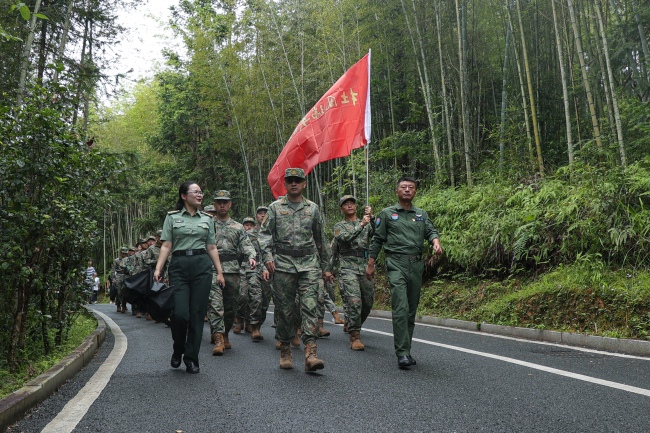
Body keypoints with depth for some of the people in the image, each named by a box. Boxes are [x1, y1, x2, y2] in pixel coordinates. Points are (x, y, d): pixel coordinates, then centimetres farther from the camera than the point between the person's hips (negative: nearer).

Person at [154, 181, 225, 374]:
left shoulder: (207, 219, 14)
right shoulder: (172, 217, 8)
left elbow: (212, 247, 14)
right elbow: (166, 246, 3)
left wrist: (219, 271, 7)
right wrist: (158, 268, -10)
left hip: (202, 266, 2)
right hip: (179, 266, -2)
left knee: (197, 313, 0)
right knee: (180, 313, -10)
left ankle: (191, 358, 12)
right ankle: (178, 350, 19)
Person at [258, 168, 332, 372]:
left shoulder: (313, 208, 12)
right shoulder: (275, 207, 9)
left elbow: (321, 239, 16)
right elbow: (264, 234, 4)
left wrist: (326, 267, 15)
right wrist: (268, 257, -13)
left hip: (309, 264, 1)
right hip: (283, 264, 0)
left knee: (310, 307, -11)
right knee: (285, 309, 4)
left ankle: (310, 354, -15)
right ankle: (285, 351, 19)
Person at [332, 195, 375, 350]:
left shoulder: (366, 223, 16)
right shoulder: (339, 226, 9)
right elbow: (344, 238, -13)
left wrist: (371, 218, -20)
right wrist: (361, 225, -19)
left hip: (365, 269, 4)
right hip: (348, 269, -4)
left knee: (368, 302, 10)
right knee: (354, 301, -18)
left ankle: (352, 325, 34)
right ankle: (355, 337, -13)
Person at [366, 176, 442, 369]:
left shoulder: (422, 214, 18)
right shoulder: (387, 214, 8)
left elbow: (430, 231, 6)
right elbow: (377, 240, 9)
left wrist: (436, 242, -17)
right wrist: (370, 264, 5)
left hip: (416, 264, 4)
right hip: (396, 263, -4)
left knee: (412, 310, 8)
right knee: (401, 307, -16)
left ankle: (406, 349, 19)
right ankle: (402, 353, -16)